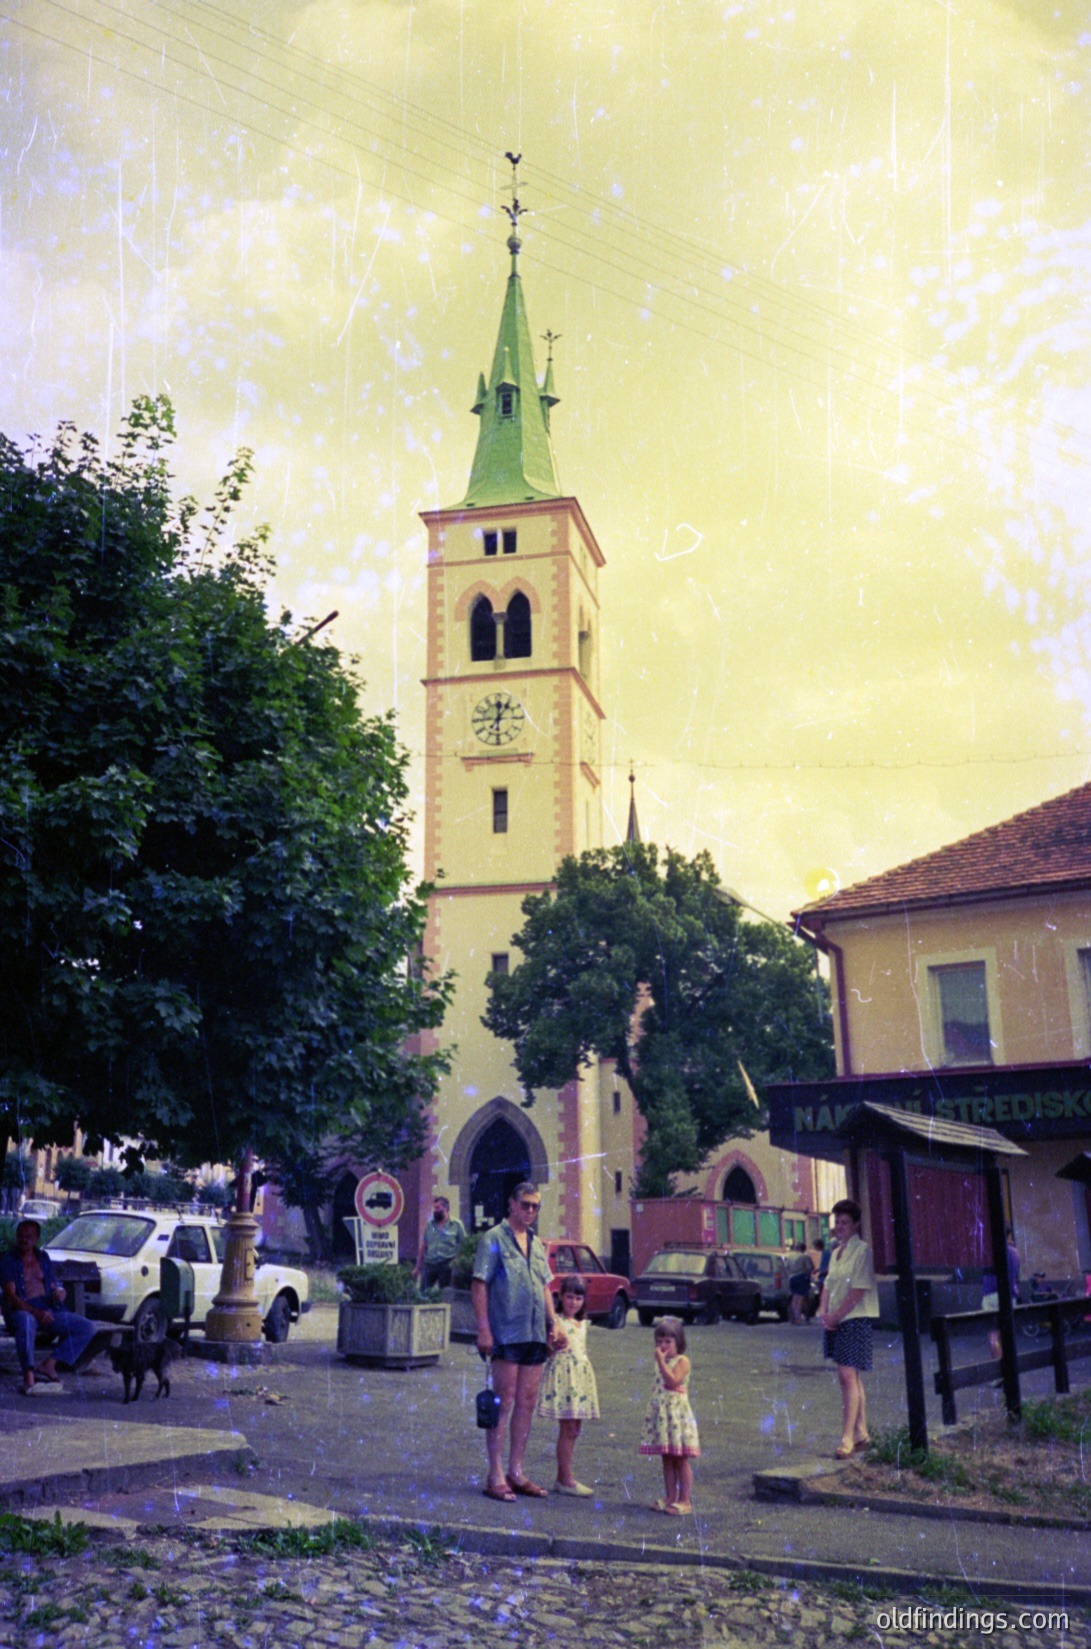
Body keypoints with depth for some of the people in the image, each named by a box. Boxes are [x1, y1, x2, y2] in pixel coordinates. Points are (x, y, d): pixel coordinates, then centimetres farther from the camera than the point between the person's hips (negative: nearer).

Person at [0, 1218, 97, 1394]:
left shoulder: (43, 1258, 19)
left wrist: (59, 1293, -7)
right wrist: (35, 1312, -25)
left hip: (47, 1309, 5)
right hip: (21, 1310, -5)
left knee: (87, 1327, -13)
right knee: (26, 1321, -43)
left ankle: (48, 1364, -18)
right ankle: (28, 1374, -42)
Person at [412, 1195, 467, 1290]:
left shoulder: (457, 1225, -1)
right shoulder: (429, 1224, 9)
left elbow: (463, 1246, 0)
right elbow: (423, 1247, 12)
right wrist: (418, 1267, 12)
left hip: (447, 1266, -3)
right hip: (429, 1265, 3)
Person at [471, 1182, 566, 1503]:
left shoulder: (536, 1244, 18)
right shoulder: (494, 1239, -4)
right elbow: (479, 1284, -9)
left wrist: (553, 1323, 11)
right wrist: (483, 1329, -15)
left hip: (535, 1333, 7)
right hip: (506, 1332, -7)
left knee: (527, 1403, 9)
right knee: (503, 1402, -5)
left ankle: (516, 1472, 17)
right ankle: (495, 1477, 1)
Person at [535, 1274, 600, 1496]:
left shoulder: (583, 1323, 15)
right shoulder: (556, 1322, -7)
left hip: (581, 1375, 8)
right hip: (562, 1375, -8)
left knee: (574, 1429, 8)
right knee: (567, 1428, -7)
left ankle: (563, 1477, 16)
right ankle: (565, 1480, -1)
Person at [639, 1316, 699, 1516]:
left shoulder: (682, 1361, -11)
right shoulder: (662, 1362, 13)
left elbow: (673, 1381, -26)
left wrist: (661, 1361, -24)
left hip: (677, 1414, -8)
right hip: (660, 1415, 8)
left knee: (681, 1460, -2)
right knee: (667, 1459, 12)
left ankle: (685, 1500, 3)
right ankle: (670, 1497, 20)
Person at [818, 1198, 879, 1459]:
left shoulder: (862, 1251, -10)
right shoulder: (836, 1253, 16)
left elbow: (858, 1291, -15)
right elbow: (828, 1285, 16)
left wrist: (835, 1317, -14)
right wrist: (823, 1313, -1)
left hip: (855, 1320, -8)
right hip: (836, 1322, 8)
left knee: (848, 1376, -12)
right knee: (852, 1378, 13)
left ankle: (847, 1438, -12)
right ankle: (861, 1433, 21)